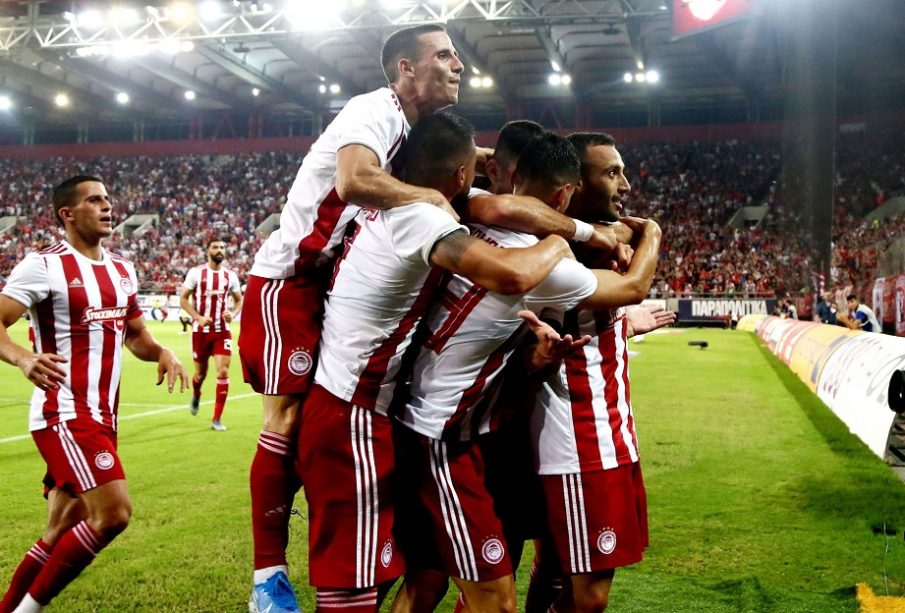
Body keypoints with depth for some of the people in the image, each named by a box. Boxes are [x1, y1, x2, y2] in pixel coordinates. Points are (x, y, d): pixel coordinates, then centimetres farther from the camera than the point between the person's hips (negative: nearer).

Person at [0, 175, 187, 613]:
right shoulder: (43, 265, -8)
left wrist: (162, 353, 3)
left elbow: (135, 334, 24)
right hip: (64, 414, -8)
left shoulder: (122, 270, 15)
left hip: (102, 417, 8)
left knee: (61, 535, 13)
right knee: (113, 512, -19)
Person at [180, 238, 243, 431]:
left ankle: (217, 419, -2)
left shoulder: (231, 276, 3)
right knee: (201, 373, 12)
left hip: (222, 331, 1)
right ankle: (196, 396, 49)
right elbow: (183, 299, -3)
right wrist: (198, 318, -17)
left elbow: (239, 300, 13)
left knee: (223, 372, -11)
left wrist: (233, 314, -8)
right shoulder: (196, 273, -4)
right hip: (201, 330, -1)